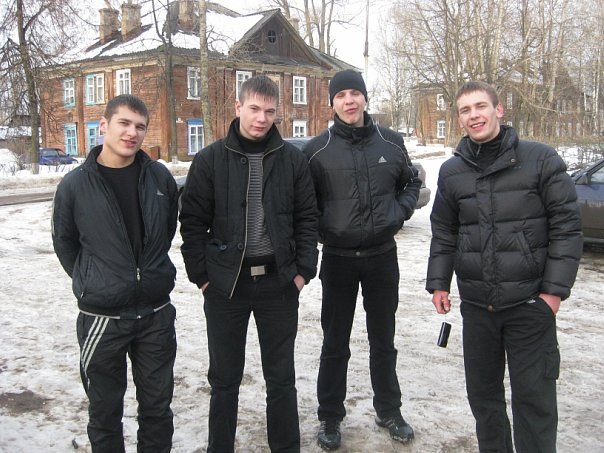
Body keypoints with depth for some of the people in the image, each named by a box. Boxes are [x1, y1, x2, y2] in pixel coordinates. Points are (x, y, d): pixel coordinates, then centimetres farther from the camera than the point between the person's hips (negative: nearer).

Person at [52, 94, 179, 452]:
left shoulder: (160, 177, -3)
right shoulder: (75, 185, -8)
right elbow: (64, 244, 5)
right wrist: (91, 282, 6)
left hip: (156, 313, 2)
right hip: (101, 316, -2)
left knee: (158, 406, 17)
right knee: (105, 410, 14)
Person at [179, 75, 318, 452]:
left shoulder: (293, 159, 1)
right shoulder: (210, 160, -2)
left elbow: (307, 219, 4)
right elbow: (193, 222, 0)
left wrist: (304, 271, -2)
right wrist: (201, 276, -4)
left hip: (279, 283, 1)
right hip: (225, 283, 0)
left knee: (281, 377, 13)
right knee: (225, 378, 12)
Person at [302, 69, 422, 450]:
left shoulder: (391, 142, 1)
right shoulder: (317, 150, -5)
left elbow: (411, 182, 14)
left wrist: (400, 212, -1)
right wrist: (321, 230, -8)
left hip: (382, 256, 2)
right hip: (338, 258, -2)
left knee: (383, 340, 15)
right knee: (335, 344, 9)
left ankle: (389, 411, 32)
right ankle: (330, 417, 25)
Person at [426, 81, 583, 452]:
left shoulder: (541, 159, -5)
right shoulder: (451, 171, 7)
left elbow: (566, 228, -6)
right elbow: (443, 234, 13)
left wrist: (555, 289, -10)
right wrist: (439, 282, 6)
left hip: (530, 303, -4)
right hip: (476, 304, 4)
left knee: (534, 396, 4)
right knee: (482, 392, 15)